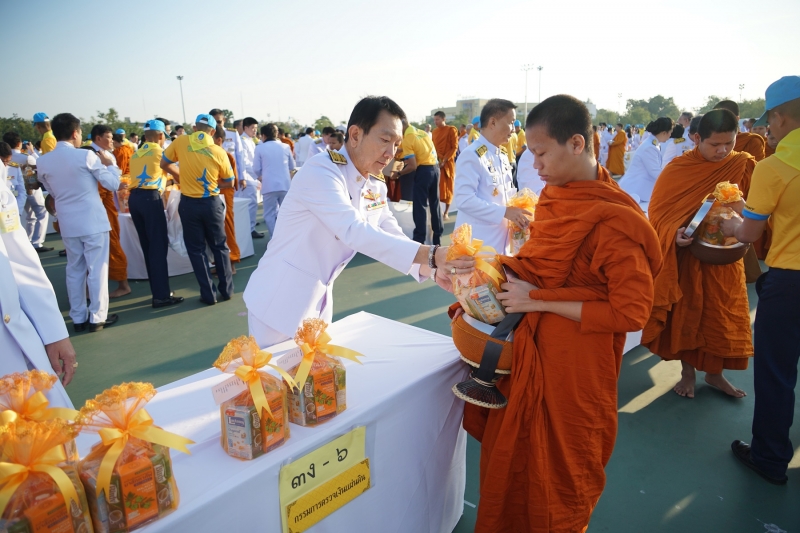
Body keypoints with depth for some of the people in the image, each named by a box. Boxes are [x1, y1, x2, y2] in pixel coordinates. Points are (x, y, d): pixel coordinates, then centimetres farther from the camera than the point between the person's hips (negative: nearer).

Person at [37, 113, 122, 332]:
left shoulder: (43, 162, 3)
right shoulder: (86, 156, -12)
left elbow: (52, 192, 17)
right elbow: (113, 184, -7)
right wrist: (109, 162, 7)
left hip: (67, 223, 5)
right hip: (93, 221, -5)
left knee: (74, 270, 13)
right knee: (97, 269, 2)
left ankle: (78, 318, 19)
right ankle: (97, 317, 7)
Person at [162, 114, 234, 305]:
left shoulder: (181, 142, -4)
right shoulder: (219, 152, -5)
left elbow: (164, 164, 8)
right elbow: (229, 181, 4)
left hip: (189, 203, 0)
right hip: (212, 203, 0)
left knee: (196, 250, 9)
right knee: (219, 246, 15)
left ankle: (209, 294, 12)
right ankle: (227, 289, 19)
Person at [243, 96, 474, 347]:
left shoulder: (376, 188, 2)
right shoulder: (320, 170, -21)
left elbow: (394, 239, 1)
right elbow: (354, 231, -34)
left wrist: (434, 269, -19)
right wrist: (432, 255, -40)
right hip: (280, 300, -7)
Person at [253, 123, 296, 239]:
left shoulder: (260, 148, 0)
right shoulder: (285, 146, 8)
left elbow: (256, 169, 1)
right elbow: (292, 167, 16)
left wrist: (260, 178, 21)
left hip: (269, 185, -3)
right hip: (286, 184, 3)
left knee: (270, 214, 4)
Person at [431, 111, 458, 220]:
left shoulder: (451, 130, -3)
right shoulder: (435, 131, 13)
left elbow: (454, 147, -8)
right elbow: (433, 146, 15)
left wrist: (444, 160, -16)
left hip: (448, 162, -4)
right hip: (436, 162, 4)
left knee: (447, 187, 1)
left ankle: (446, 212, 7)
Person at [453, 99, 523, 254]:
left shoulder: (503, 156, 12)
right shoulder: (471, 156, -17)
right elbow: (464, 199, -25)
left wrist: (516, 208, 0)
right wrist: (504, 212, -24)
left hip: (501, 237, 9)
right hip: (477, 242, -9)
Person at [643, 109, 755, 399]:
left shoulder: (745, 165, -3)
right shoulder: (677, 169, -10)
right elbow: (658, 212, -10)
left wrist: (743, 209, -20)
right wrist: (673, 233, -28)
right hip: (688, 255, -2)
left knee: (722, 315, 11)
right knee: (686, 313, 10)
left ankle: (714, 373, 31)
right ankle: (688, 372, 28)